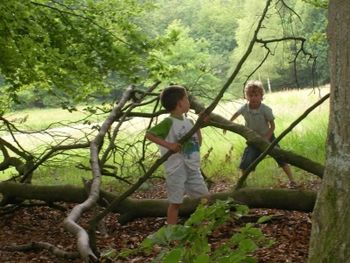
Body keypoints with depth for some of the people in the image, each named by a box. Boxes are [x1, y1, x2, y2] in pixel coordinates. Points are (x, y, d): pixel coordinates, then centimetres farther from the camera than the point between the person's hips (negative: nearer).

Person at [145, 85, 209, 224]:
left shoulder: (188, 122, 9)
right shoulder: (169, 122, -13)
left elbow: (198, 143, 16)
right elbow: (149, 134, -20)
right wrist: (168, 144, -27)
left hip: (193, 168, 7)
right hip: (176, 169, -7)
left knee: (205, 197, 10)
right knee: (175, 202, 0)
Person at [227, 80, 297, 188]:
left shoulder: (266, 110, -25)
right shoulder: (244, 108, -16)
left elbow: (272, 126, -15)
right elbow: (236, 114, 8)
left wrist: (266, 138, -24)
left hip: (267, 137, -2)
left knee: (281, 158, -5)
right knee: (245, 162, -6)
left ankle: (291, 181, 7)